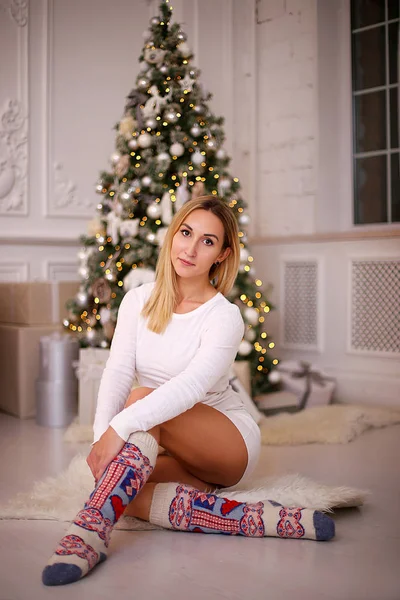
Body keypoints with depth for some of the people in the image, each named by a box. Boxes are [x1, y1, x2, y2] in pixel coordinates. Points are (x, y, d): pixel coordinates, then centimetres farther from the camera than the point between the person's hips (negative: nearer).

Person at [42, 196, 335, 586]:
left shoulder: (224, 316, -15)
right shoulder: (139, 301, 1)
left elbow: (190, 387, -31)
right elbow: (117, 371, -8)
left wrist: (119, 428, -41)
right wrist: (100, 435, -26)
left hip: (230, 443, -4)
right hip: (169, 448, 5)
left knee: (143, 399, -32)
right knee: (127, 492, -30)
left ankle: (91, 531, -43)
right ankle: (251, 519, -30)